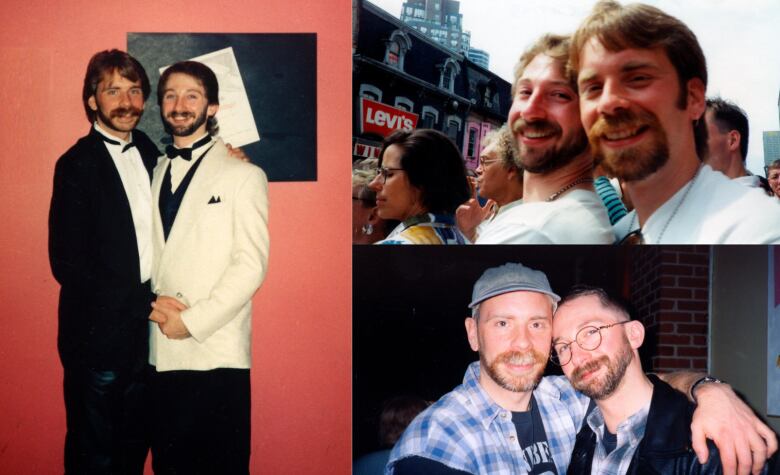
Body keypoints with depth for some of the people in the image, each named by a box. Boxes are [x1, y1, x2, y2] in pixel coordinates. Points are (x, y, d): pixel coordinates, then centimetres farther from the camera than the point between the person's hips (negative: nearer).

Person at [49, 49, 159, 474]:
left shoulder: (147, 152, 10)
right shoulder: (77, 164, -9)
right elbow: (66, 262, -14)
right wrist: (148, 303, -18)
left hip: (146, 330, 6)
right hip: (100, 332, -6)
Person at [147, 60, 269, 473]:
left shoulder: (244, 175, -2)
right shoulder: (154, 175, 17)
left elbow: (251, 264, -8)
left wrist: (192, 321, -12)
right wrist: (152, 302, -4)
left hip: (217, 353, -5)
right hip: (160, 351, 5)